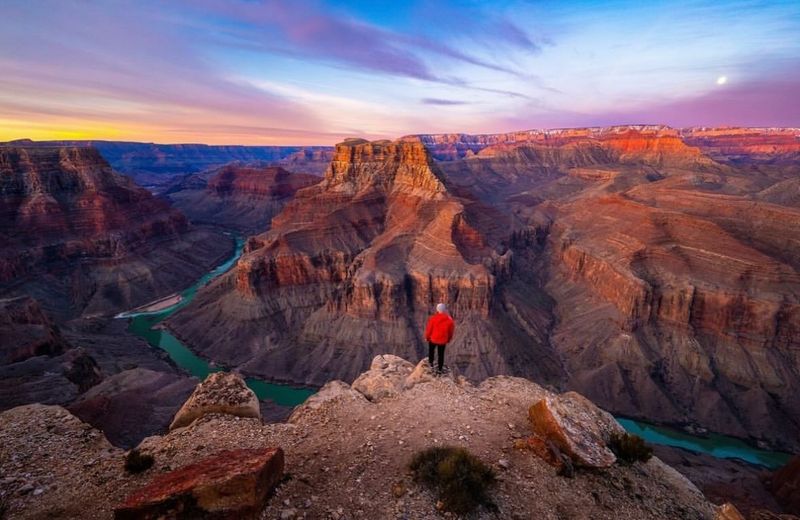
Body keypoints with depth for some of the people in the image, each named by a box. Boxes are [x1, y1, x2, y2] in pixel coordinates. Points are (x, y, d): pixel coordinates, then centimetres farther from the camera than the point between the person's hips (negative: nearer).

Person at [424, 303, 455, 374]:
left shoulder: (433, 318, -22)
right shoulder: (450, 320, -15)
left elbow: (429, 329, -12)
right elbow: (451, 331, -4)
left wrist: (427, 337, 6)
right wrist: (448, 339, 14)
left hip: (433, 339, -1)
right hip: (443, 340, 1)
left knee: (431, 351, 27)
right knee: (441, 354, 16)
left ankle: (431, 363, 41)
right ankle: (440, 369, 24)